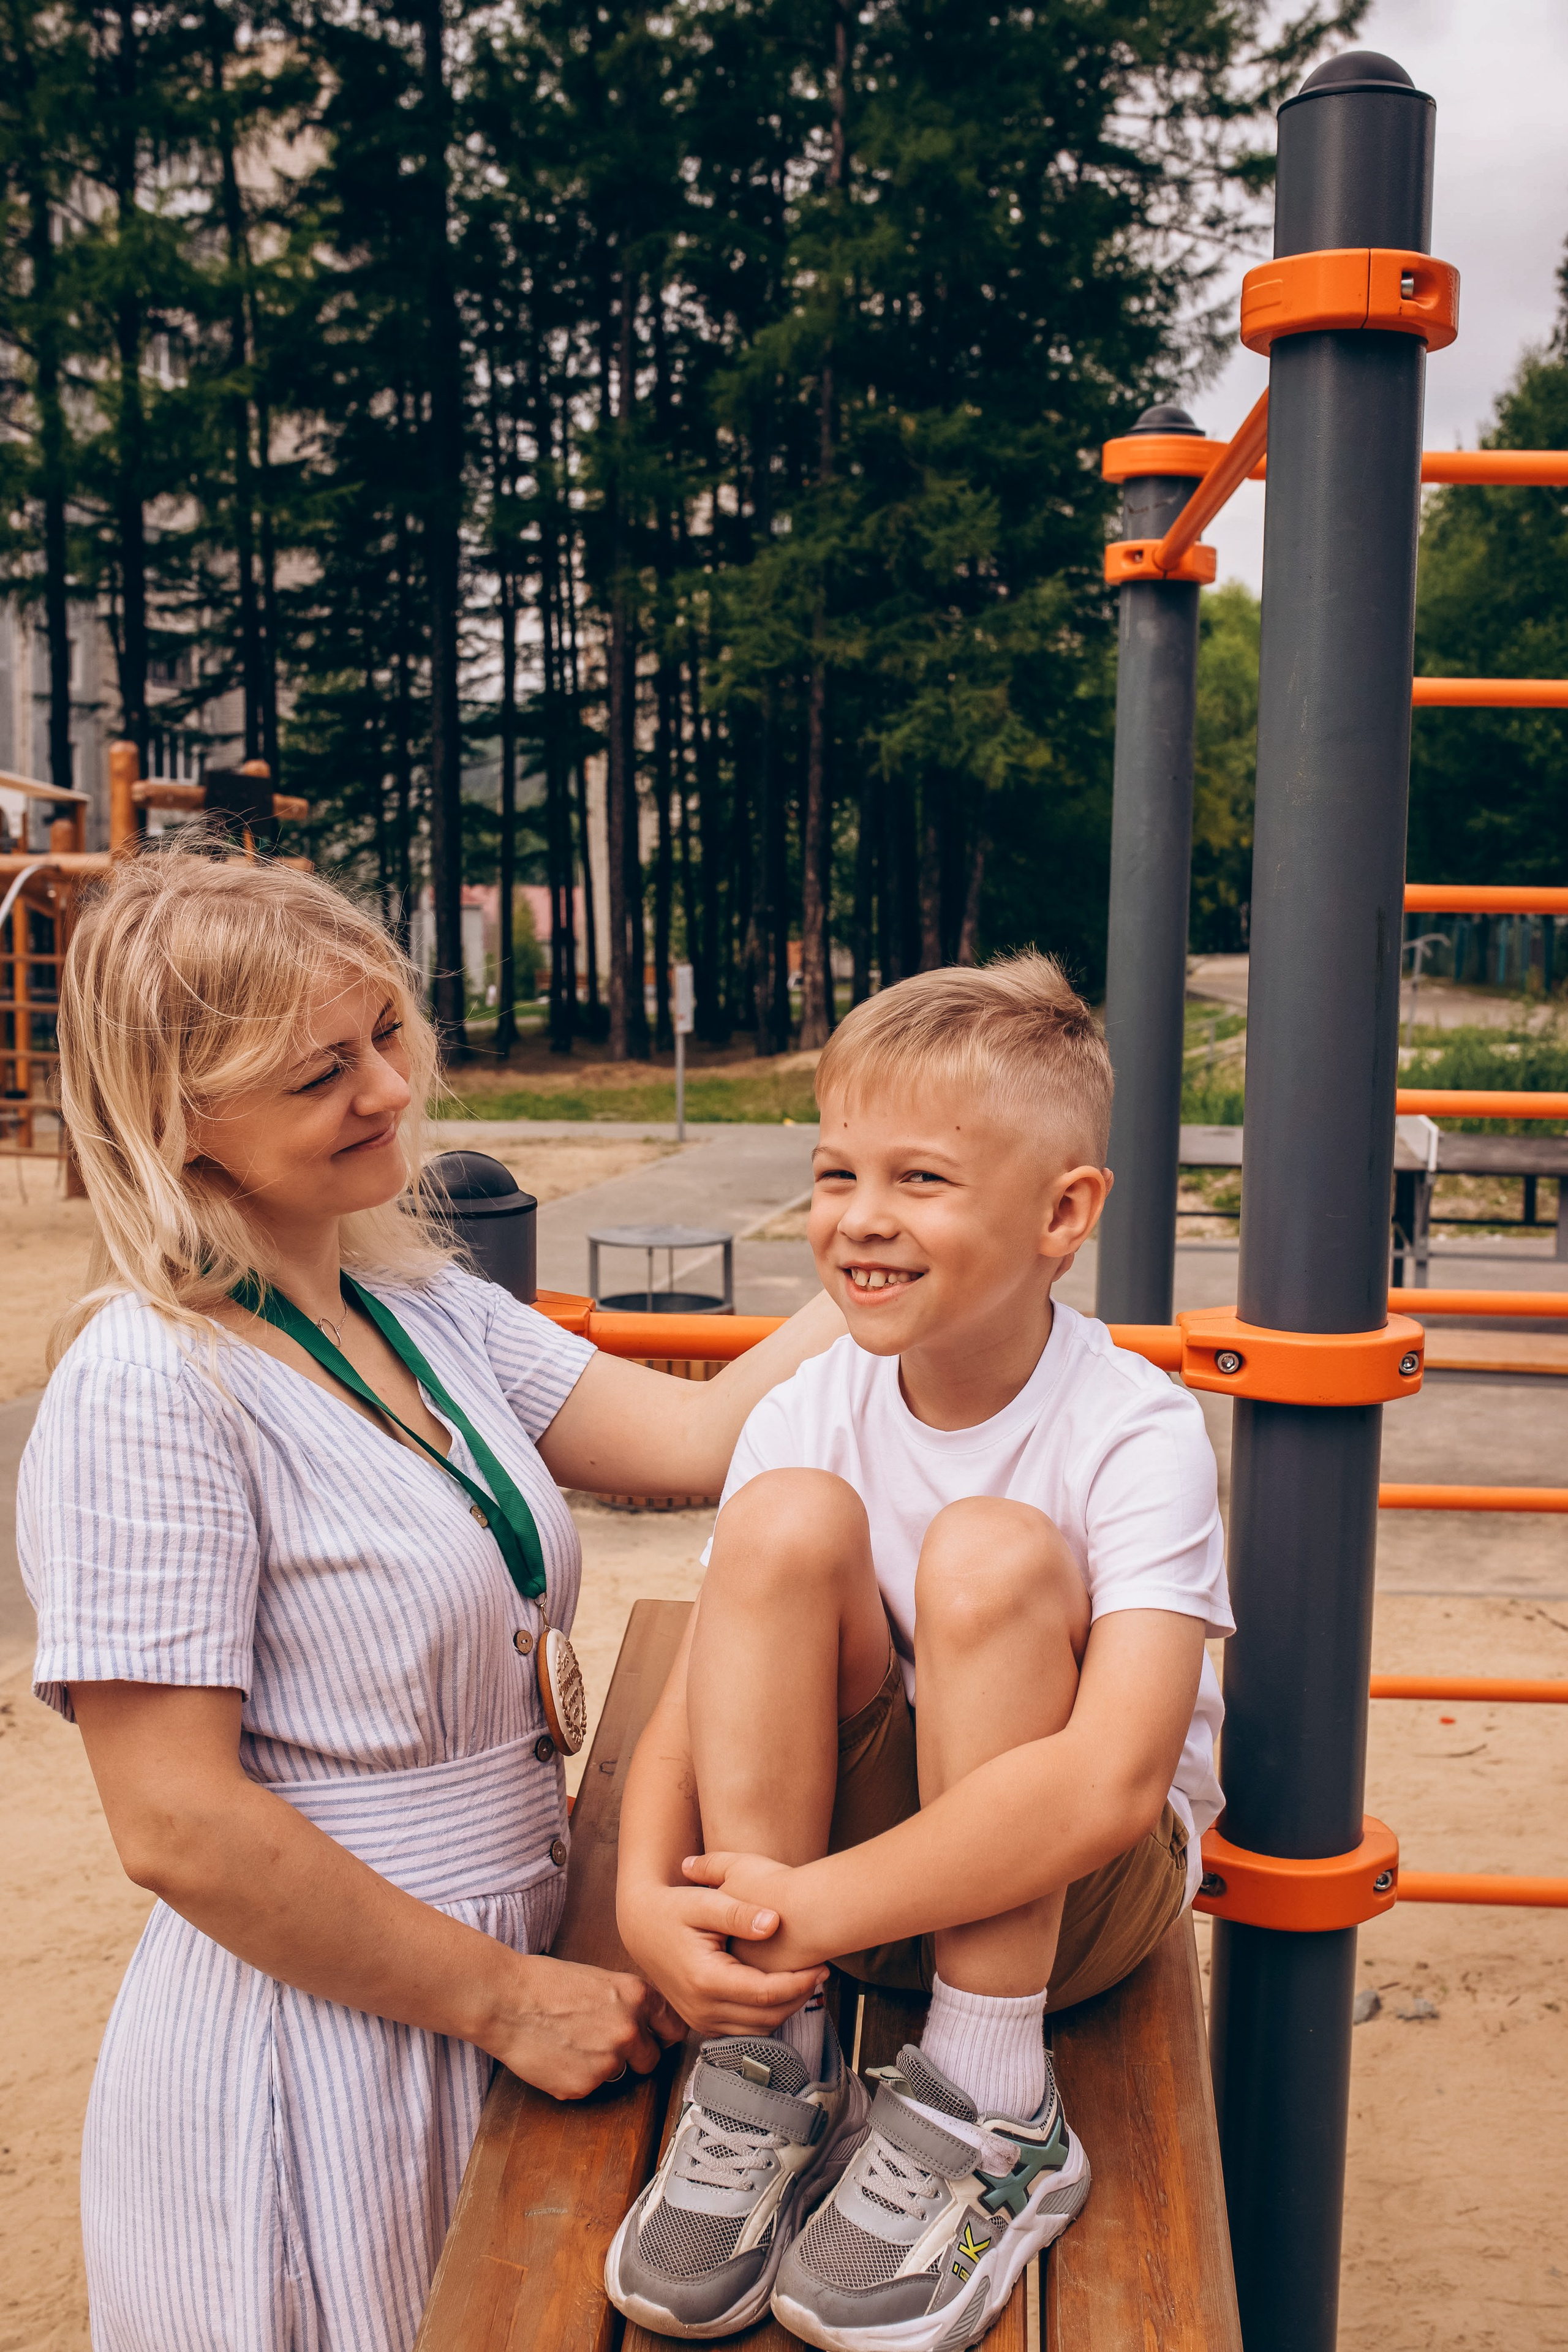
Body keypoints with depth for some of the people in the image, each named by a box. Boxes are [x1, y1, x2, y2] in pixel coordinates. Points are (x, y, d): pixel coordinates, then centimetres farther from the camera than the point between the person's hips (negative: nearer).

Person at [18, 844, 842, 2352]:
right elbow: (176, 1825, -22)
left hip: (494, 1983, 7)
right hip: (307, 2044, -7)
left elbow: (697, 1436, -5)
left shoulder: (428, 1309, 3)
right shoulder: (145, 1389, -20)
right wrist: (506, 1997, -16)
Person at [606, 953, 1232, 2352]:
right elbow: (696, 1708, -10)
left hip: (1087, 1889, -3)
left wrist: (818, 1907, -33)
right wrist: (649, 1897, -30)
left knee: (990, 1552, -31)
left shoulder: (1136, 1435, -22)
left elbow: (1111, 1783, -34)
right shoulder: (809, 1418, -10)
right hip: (851, 1834, 3)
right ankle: (767, 2077, -16)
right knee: (790, 1518, -24)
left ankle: (986, 2123, -19)